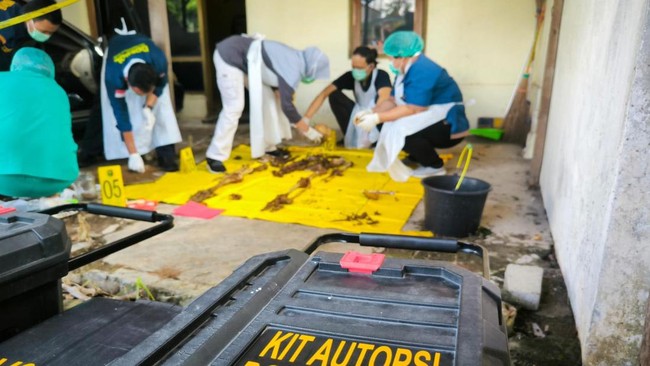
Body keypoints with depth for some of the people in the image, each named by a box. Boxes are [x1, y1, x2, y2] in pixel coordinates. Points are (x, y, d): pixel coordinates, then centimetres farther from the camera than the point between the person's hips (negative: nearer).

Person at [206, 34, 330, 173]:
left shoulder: (295, 59, 7)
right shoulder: (293, 69, -22)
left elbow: (277, 90, 14)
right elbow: (287, 106, -22)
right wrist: (309, 131, -11)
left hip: (241, 55, 10)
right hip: (229, 56, -10)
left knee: (267, 98, 8)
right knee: (234, 107, -13)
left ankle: (268, 146, 17)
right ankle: (215, 156, -5)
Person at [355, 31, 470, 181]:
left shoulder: (422, 71, -21)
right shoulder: (407, 69, 9)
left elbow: (412, 109, -28)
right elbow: (393, 101, 7)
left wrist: (377, 118, -26)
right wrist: (371, 112, -8)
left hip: (448, 125, -10)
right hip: (431, 123, 10)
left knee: (400, 130, -29)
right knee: (389, 127, 2)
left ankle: (435, 166, -9)